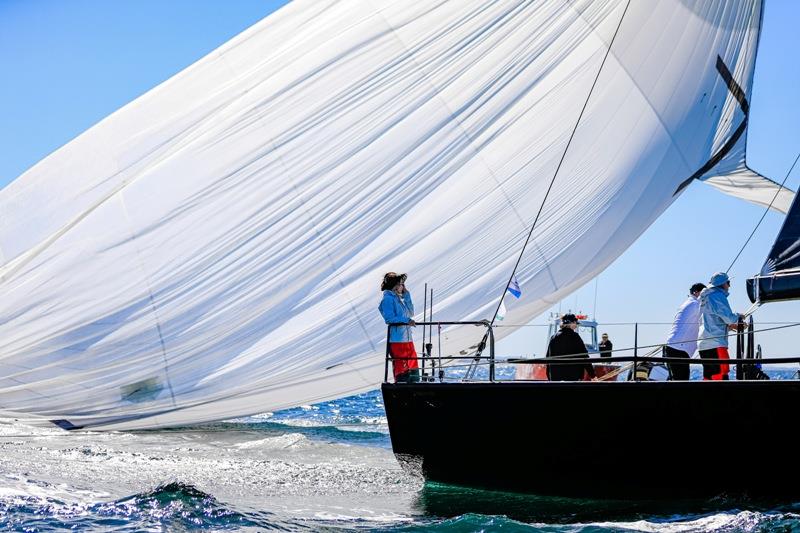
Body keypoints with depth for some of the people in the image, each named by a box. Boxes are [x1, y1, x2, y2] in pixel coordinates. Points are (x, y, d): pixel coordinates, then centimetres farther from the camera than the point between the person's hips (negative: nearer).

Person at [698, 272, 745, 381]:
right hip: (715, 344, -9)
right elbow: (729, 318, -12)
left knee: (708, 377, 8)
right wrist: (738, 316, 8)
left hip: (704, 344, 9)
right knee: (721, 376, -13)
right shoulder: (718, 296, -6)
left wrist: (728, 326, 22)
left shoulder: (705, 298, 21)